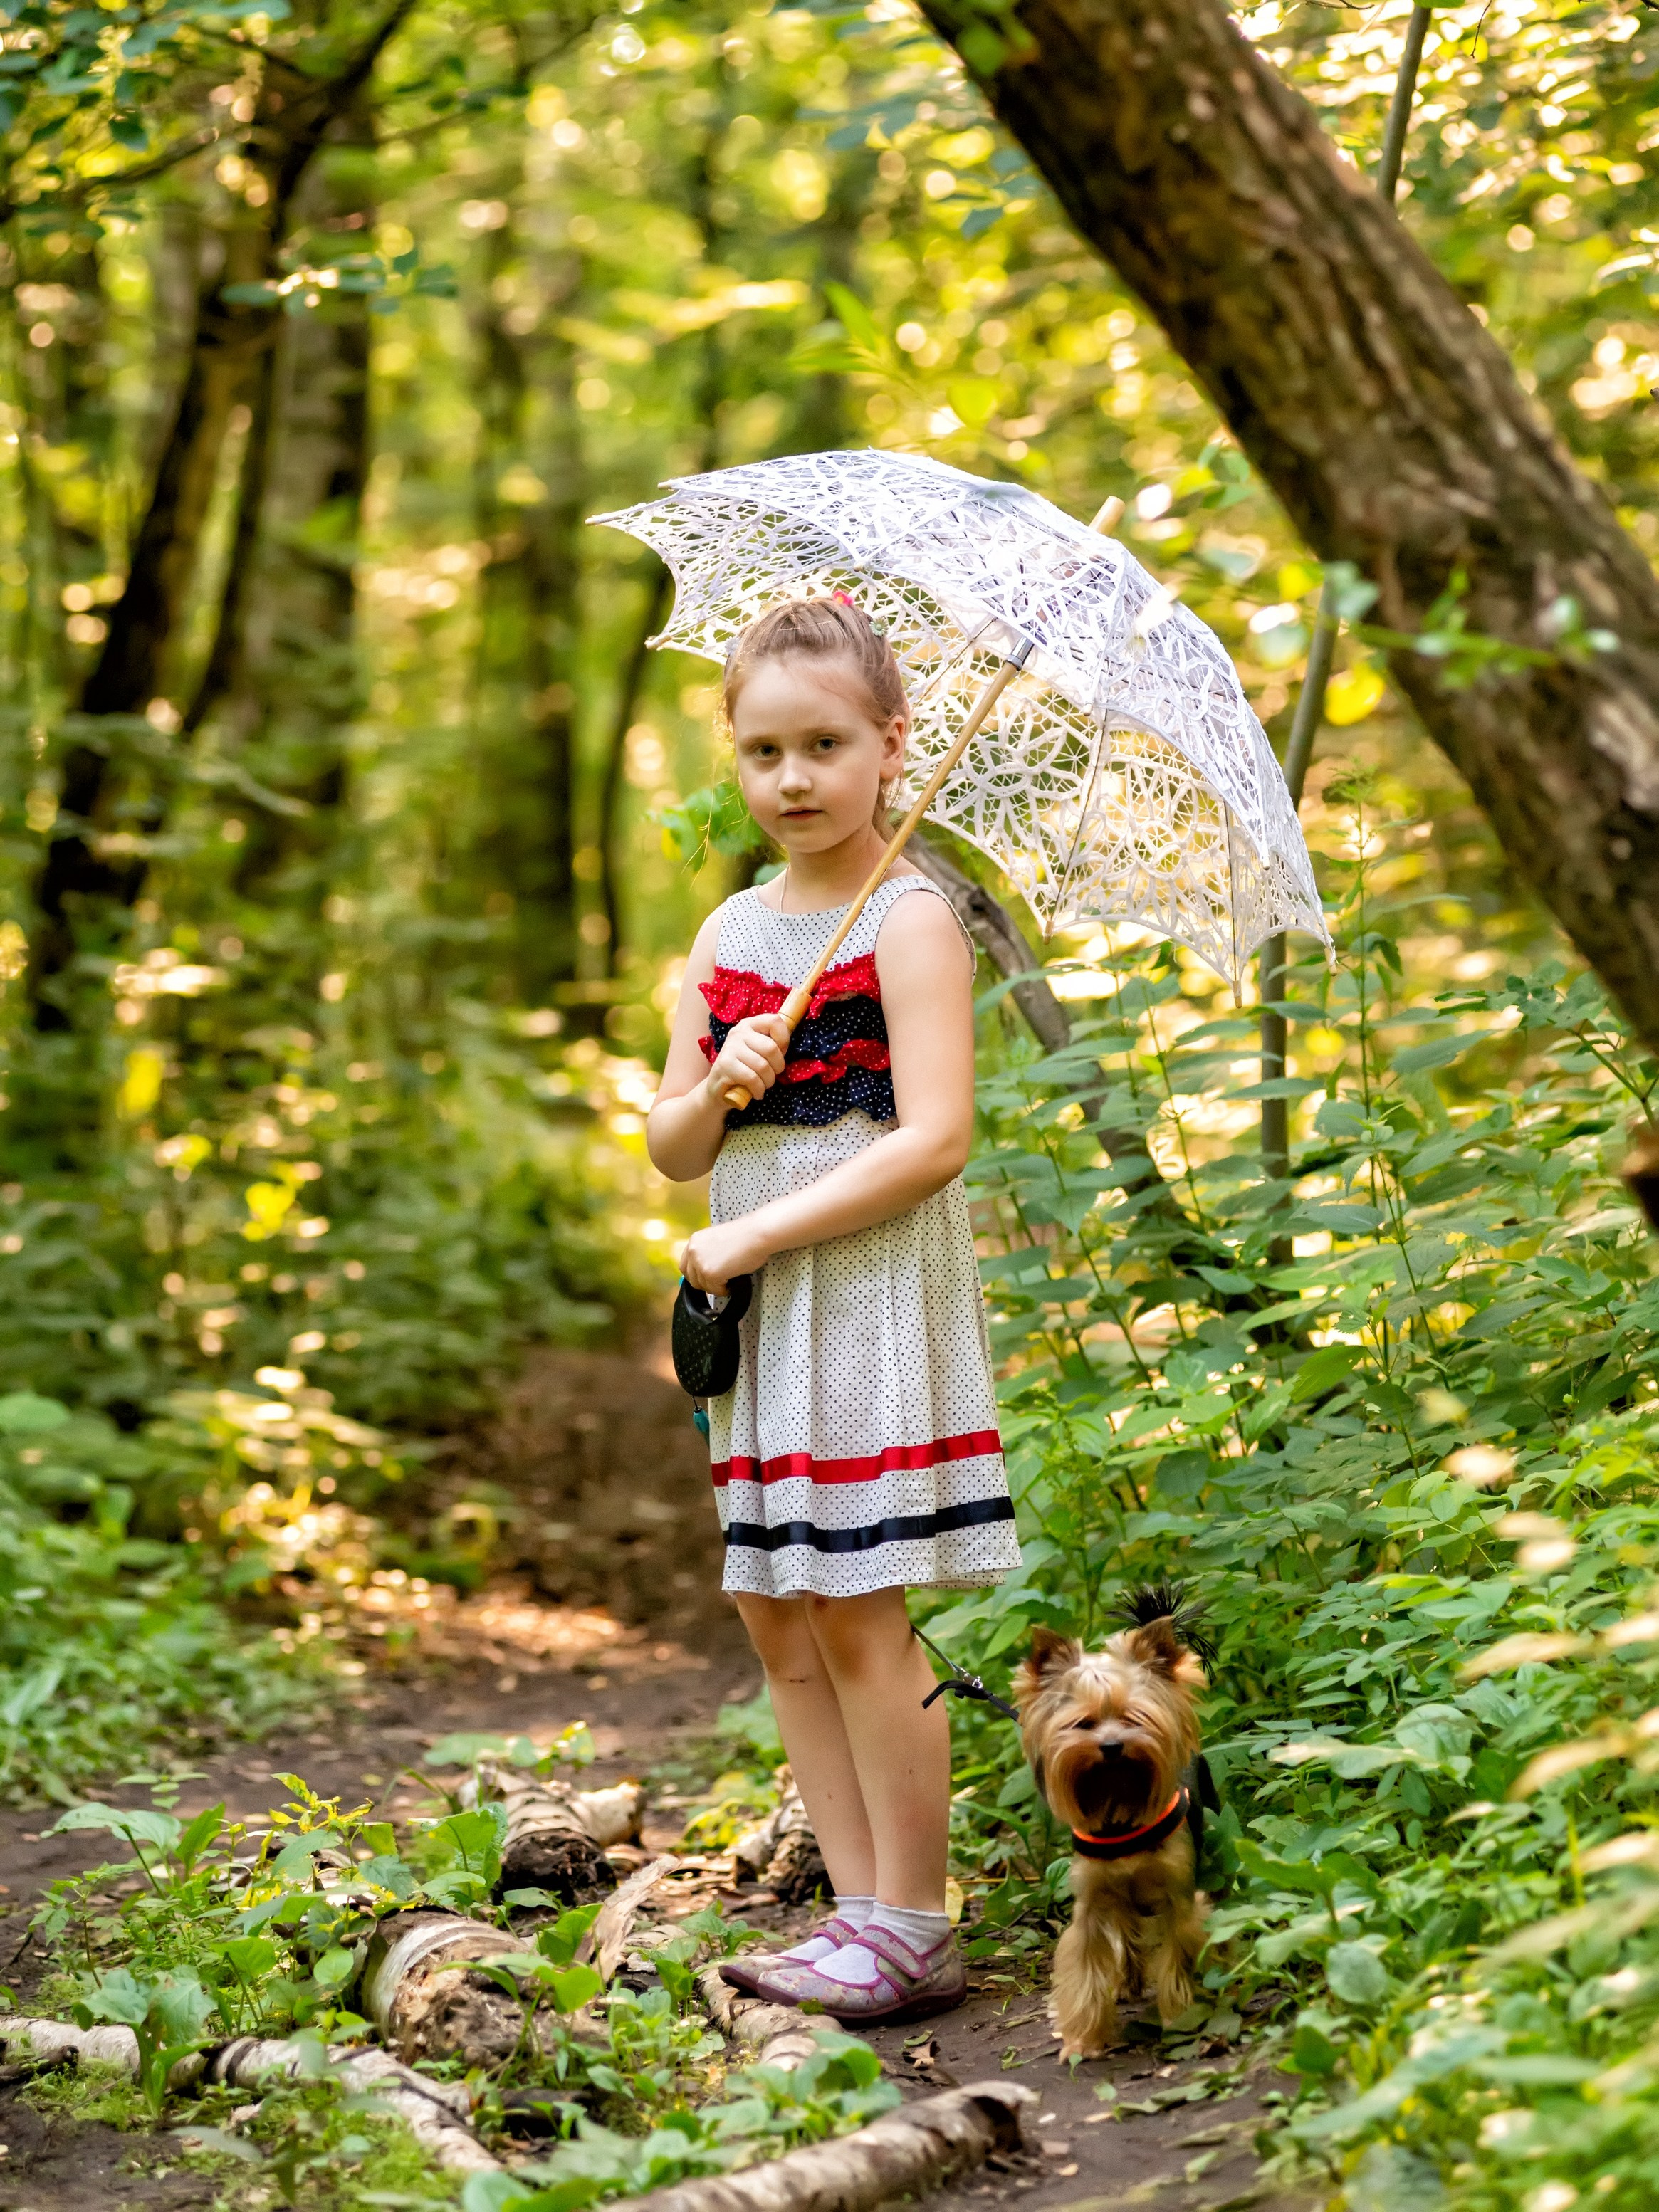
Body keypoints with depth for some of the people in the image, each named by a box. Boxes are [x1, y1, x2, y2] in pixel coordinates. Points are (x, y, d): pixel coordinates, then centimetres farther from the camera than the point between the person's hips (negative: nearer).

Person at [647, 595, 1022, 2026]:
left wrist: (750, 1236, -15)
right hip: (755, 1302, 8)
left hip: (873, 1283, -7)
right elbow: (673, 1150, 15)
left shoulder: (912, 919, -8)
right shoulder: (731, 933, 13)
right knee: (778, 1616, 8)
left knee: (858, 1614, -7)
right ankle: (863, 1907, 16)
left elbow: (934, 1140, -16)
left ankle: (912, 1934, 2)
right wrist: (717, 1091, -8)